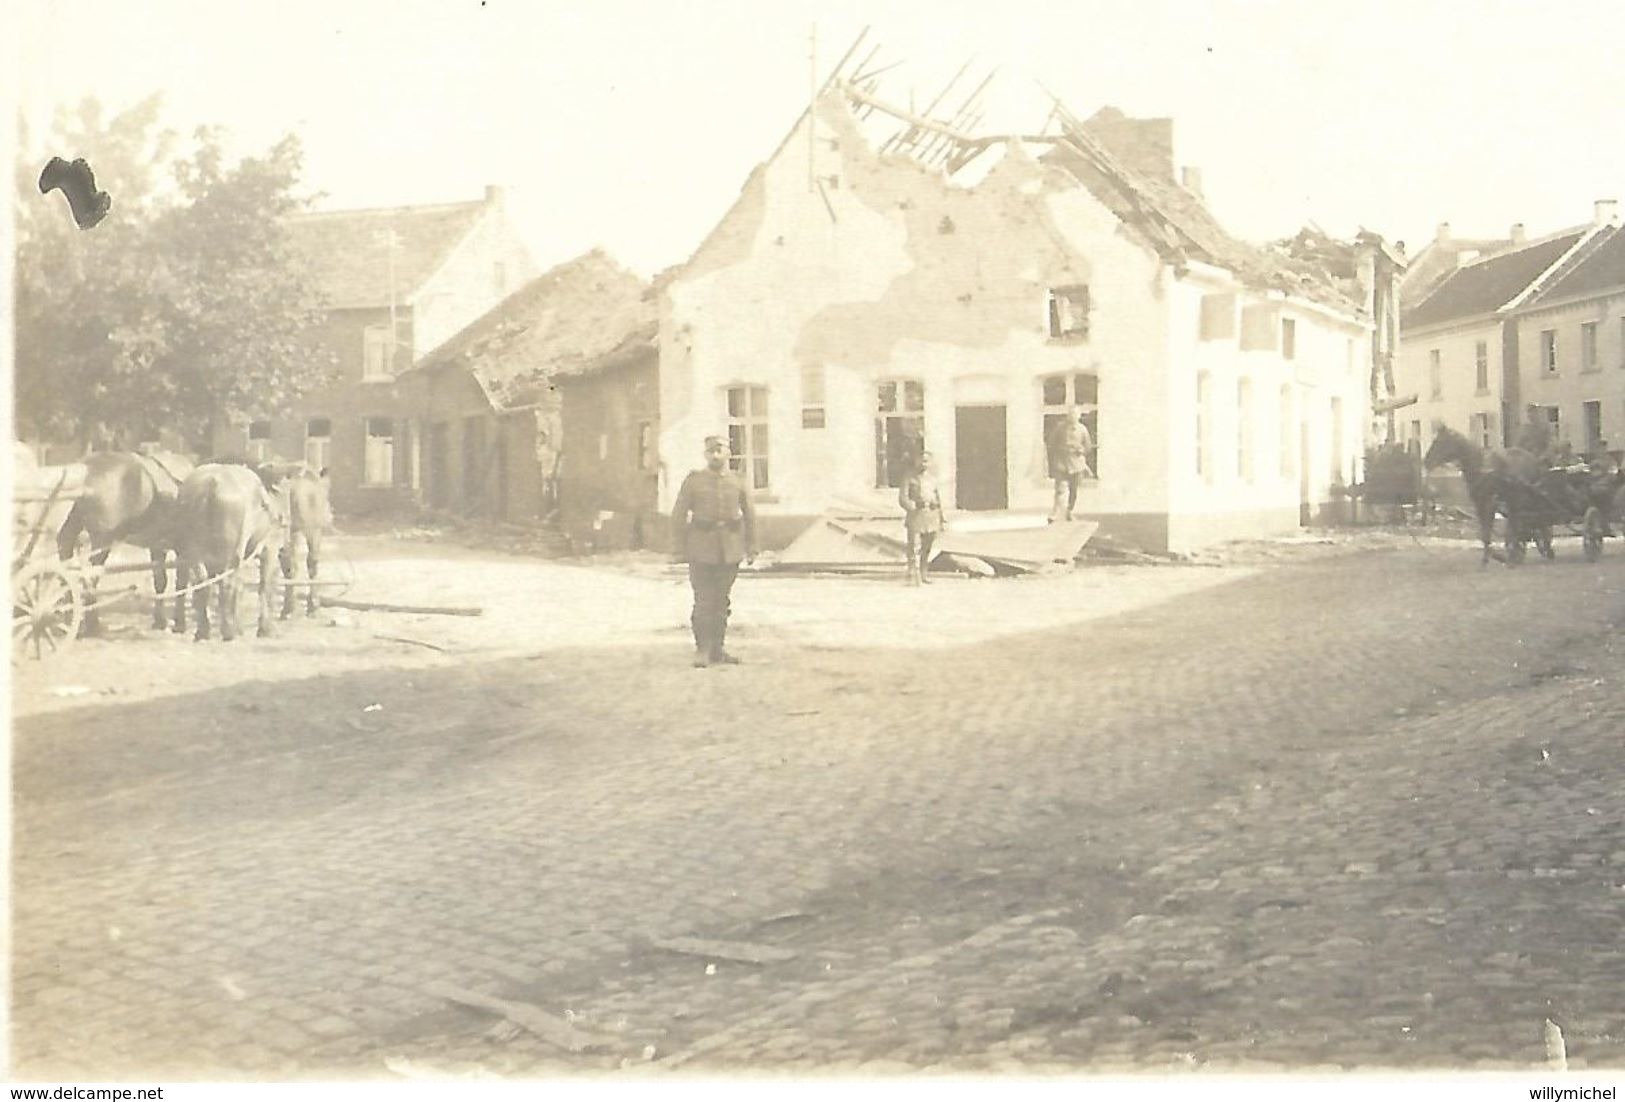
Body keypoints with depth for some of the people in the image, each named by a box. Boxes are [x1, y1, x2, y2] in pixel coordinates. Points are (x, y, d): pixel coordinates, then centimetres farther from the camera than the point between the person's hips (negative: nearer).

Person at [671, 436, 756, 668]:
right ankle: (702, 651, 1)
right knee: (704, 601, -6)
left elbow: (749, 515, 13)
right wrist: (680, 550, -5)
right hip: (701, 550, -2)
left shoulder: (737, 482, 7)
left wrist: (751, 548, 9)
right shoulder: (693, 481, 0)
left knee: (722, 601, 7)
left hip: (730, 551, 3)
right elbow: (678, 516, 0)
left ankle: (718, 650, 14)